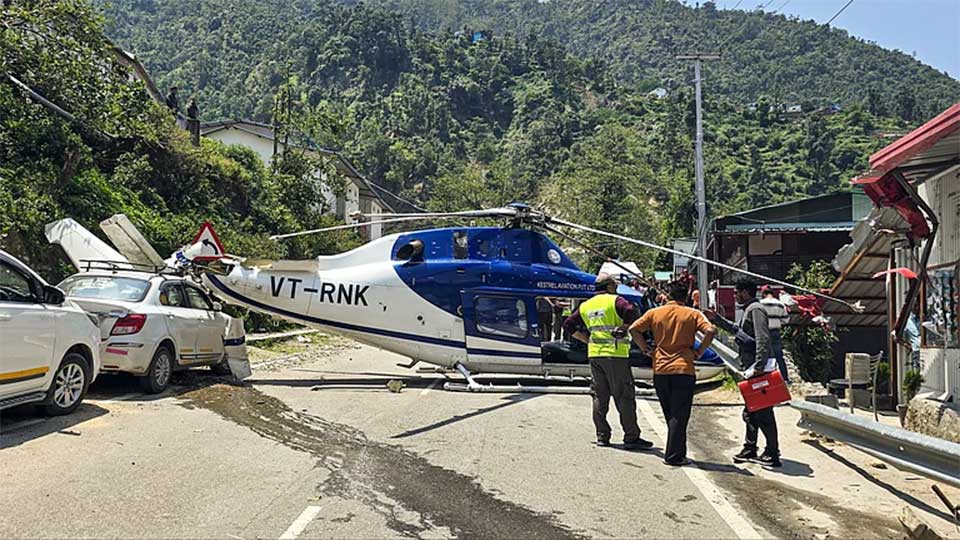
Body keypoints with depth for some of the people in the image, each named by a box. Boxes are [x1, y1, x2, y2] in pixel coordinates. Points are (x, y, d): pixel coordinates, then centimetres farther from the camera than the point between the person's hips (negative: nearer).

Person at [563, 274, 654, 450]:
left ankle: (602, 436, 14)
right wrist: (623, 328, -7)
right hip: (615, 354, -6)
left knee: (599, 397, 11)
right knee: (624, 397, 0)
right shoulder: (615, 300, -4)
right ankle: (631, 437, 2)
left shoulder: (585, 306, 14)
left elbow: (568, 325, 17)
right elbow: (633, 314, -22)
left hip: (594, 355, 6)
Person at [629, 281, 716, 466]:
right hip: (684, 369, -3)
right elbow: (710, 331, -13)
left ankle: (677, 452, 24)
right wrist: (699, 352, -3)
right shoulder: (692, 314, 1)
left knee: (670, 415, 16)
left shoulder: (654, 313, 6)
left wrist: (646, 349, 6)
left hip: (660, 370, 3)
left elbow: (633, 329, -2)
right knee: (679, 415, 1)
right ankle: (674, 456, -1)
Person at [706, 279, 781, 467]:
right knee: (750, 412, 17)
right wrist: (717, 318, 34)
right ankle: (750, 448, 27)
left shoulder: (756, 309, -11)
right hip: (751, 369, 11)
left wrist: (759, 365, -28)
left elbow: (763, 339, -22)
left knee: (763, 412, -6)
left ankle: (773, 453, 1)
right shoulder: (749, 310, 20)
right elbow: (737, 330, 37)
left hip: (758, 369, -11)